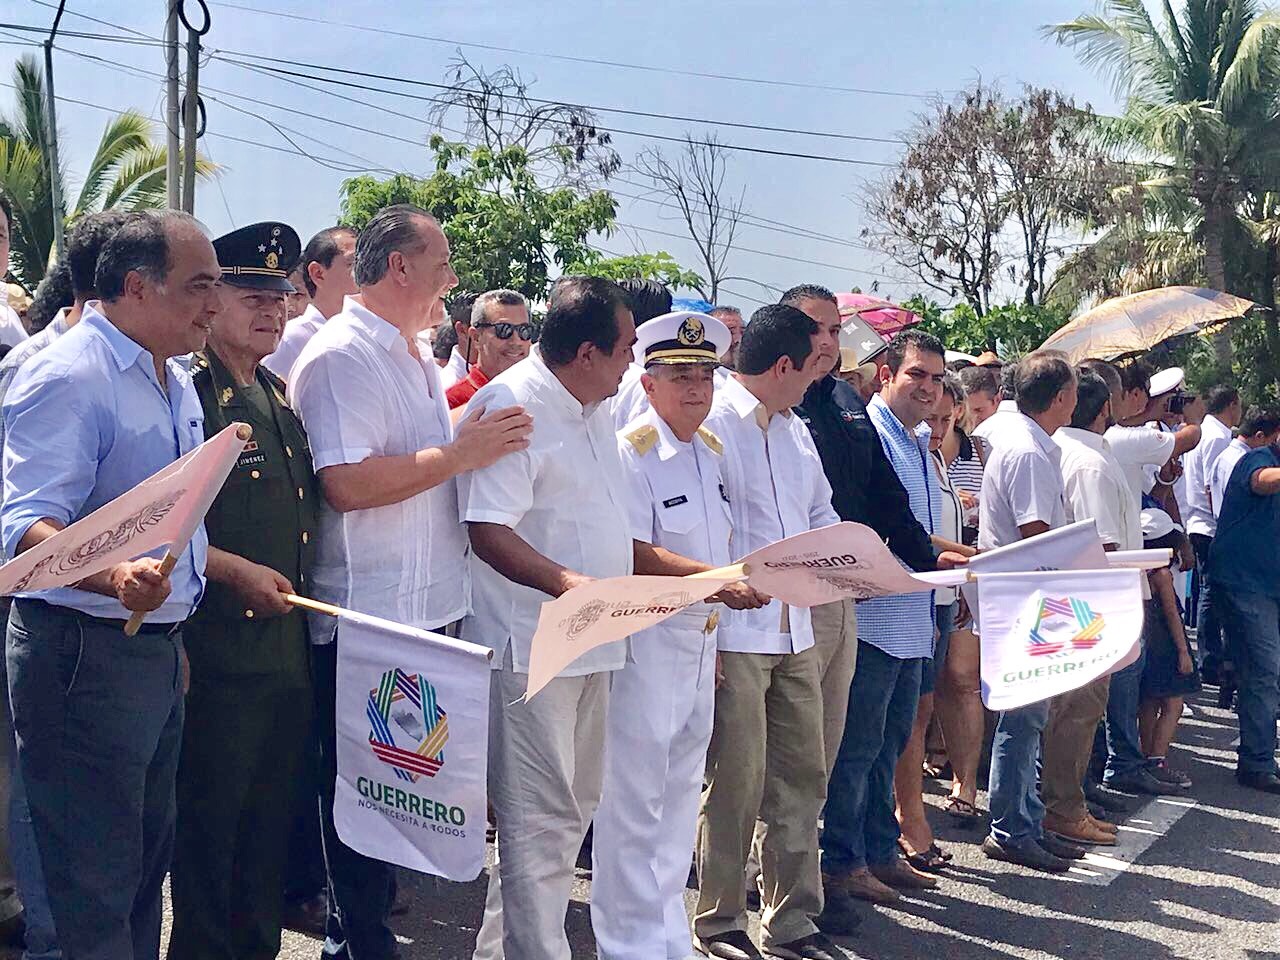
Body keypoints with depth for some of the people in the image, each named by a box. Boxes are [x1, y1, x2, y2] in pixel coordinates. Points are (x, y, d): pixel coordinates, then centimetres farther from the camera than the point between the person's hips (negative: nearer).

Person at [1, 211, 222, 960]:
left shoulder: (176, 383, 14)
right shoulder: (68, 376, -16)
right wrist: (113, 579, -44)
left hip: (159, 652, 9)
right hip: (85, 653, -9)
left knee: (147, 862, 18)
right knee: (93, 890, 0)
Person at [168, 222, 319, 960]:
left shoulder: (279, 396, 15)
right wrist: (234, 570, -22)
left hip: (290, 645, 8)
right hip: (220, 653, -8)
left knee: (272, 821, 17)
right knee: (210, 823, 5)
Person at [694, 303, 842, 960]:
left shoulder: (794, 429, 17)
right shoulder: (711, 421, -9)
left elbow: (820, 514, 27)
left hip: (795, 631, 8)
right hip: (733, 631, -8)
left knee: (802, 778, 11)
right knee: (735, 784, -1)